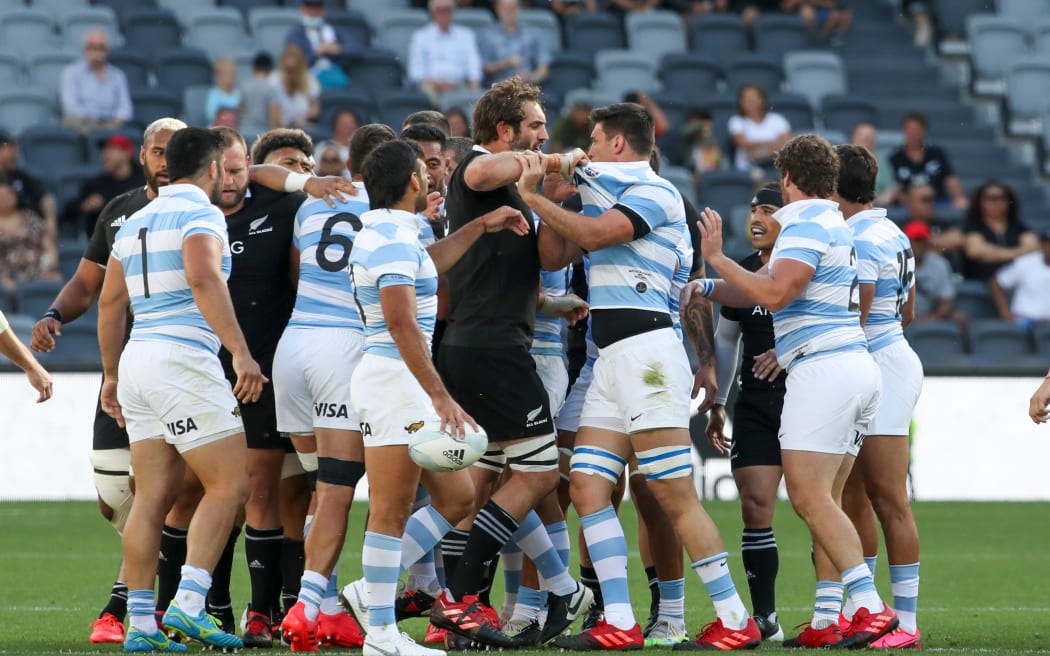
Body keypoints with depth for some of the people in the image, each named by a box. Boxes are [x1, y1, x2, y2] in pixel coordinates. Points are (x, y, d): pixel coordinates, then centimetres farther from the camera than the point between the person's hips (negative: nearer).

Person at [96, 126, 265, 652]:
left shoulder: (135, 223, 21)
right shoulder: (201, 213, -5)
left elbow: (110, 303, 23)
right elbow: (204, 279, -22)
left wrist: (111, 374, 30)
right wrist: (241, 352, -26)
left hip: (137, 359, 8)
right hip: (183, 360, -8)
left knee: (153, 497, 7)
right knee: (229, 485, -6)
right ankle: (189, 604, -17)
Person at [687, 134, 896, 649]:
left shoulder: (805, 225, -9)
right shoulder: (834, 225, 22)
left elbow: (774, 294, -21)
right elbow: (767, 289, 27)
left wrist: (717, 258, -12)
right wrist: (704, 287, 24)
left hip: (822, 369, -10)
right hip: (856, 369, 10)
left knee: (809, 496, -13)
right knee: (825, 501, 9)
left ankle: (871, 607, -22)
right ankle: (825, 621, 5)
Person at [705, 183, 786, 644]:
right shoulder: (743, 273, 11)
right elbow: (725, 338, 20)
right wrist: (716, 403, 18)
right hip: (756, 403, 5)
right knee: (755, 506, -3)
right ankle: (764, 618, 2)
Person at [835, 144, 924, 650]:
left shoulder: (861, 243, -16)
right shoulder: (892, 235, 13)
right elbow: (906, 315, 20)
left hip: (879, 367, -10)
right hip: (891, 357, 10)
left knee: (890, 502, -8)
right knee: (852, 498, 13)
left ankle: (905, 623, -8)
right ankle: (857, 611, 17)